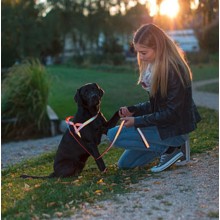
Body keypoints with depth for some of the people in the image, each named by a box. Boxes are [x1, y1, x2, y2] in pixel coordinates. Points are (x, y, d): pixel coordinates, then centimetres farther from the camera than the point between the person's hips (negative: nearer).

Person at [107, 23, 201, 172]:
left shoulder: (173, 71, -24)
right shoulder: (154, 67, 5)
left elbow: (172, 113, -23)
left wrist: (137, 121, -20)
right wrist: (133, 110, -6)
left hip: (175, 130, -9)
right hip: (163, 124, 10)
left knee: (113, 135, -14)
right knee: (124, 164, 14)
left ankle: (169, 149, -8)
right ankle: (170, 147, 9)